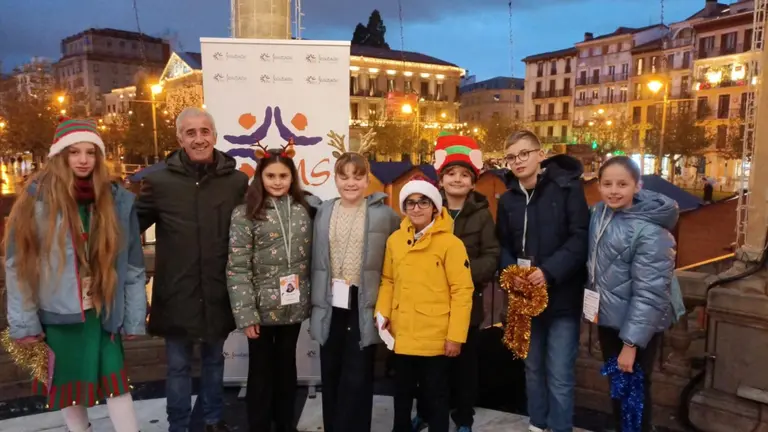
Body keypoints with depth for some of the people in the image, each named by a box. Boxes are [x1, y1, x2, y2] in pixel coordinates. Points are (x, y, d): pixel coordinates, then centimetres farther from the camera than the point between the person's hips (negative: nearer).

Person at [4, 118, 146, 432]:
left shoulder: (118, 200, -3)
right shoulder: (36, 199, -6)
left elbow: (133, 266, 0)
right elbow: (17, 265, -5)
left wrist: (134, 318, 0)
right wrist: (23, 322, -6)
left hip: (102, 313, 0)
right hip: (55, 315, 0)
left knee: (115, 382, 2)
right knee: (69, 387, 13)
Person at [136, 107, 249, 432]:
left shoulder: (237, 180, -4)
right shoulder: (159, 180, -7)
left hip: (218, 293, 2)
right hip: (176, 293, -1)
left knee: (214, 360, 21)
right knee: (178, 366, 13)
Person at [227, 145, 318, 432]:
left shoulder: (305, 209, 2)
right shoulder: (245, 214, -9)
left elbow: (312, 257, 6)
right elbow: (237, 269, -12)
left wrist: (312, 299, 1)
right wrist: (246, 314, -15)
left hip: (294, 306, 3)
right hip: (263, 308, -3)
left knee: (287, 366, 17)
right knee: (261, 370, 10)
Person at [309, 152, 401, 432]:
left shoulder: (384, 214, -5)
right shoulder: (324, 212, 7)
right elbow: (317, 260, 9)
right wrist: (317, 300, 7)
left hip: (364, 306, -3)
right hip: (332, 304, 4)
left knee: (356, 378, 3)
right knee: (330, 375, 14)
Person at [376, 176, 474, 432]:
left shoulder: (450, 243, -11)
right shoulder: (394, 240, 4)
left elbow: (462, 291, -12)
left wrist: (456, 335, -14)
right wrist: (383, 313, 1)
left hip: (436, 338, -5)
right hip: (401, 336, 5)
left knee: (436, 396, 11)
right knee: (402, 394, 21)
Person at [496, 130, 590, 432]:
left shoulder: (567, 187, -8)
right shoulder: (507, 200, 7)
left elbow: (580, 237, -13)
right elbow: (504, 246, 11)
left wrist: (549, 271, -22)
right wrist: (511, 272, -9)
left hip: (562, 295, -5)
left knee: (559, 374, 0)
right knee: (532, 368, 18)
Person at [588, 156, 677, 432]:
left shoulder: (650, 232, -23)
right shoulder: (599, 213, -3)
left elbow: (649, 293, -23)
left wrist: (631, 342, -22)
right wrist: (593, 307, 12)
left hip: (637, 326, -6)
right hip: (609, 319, 6)